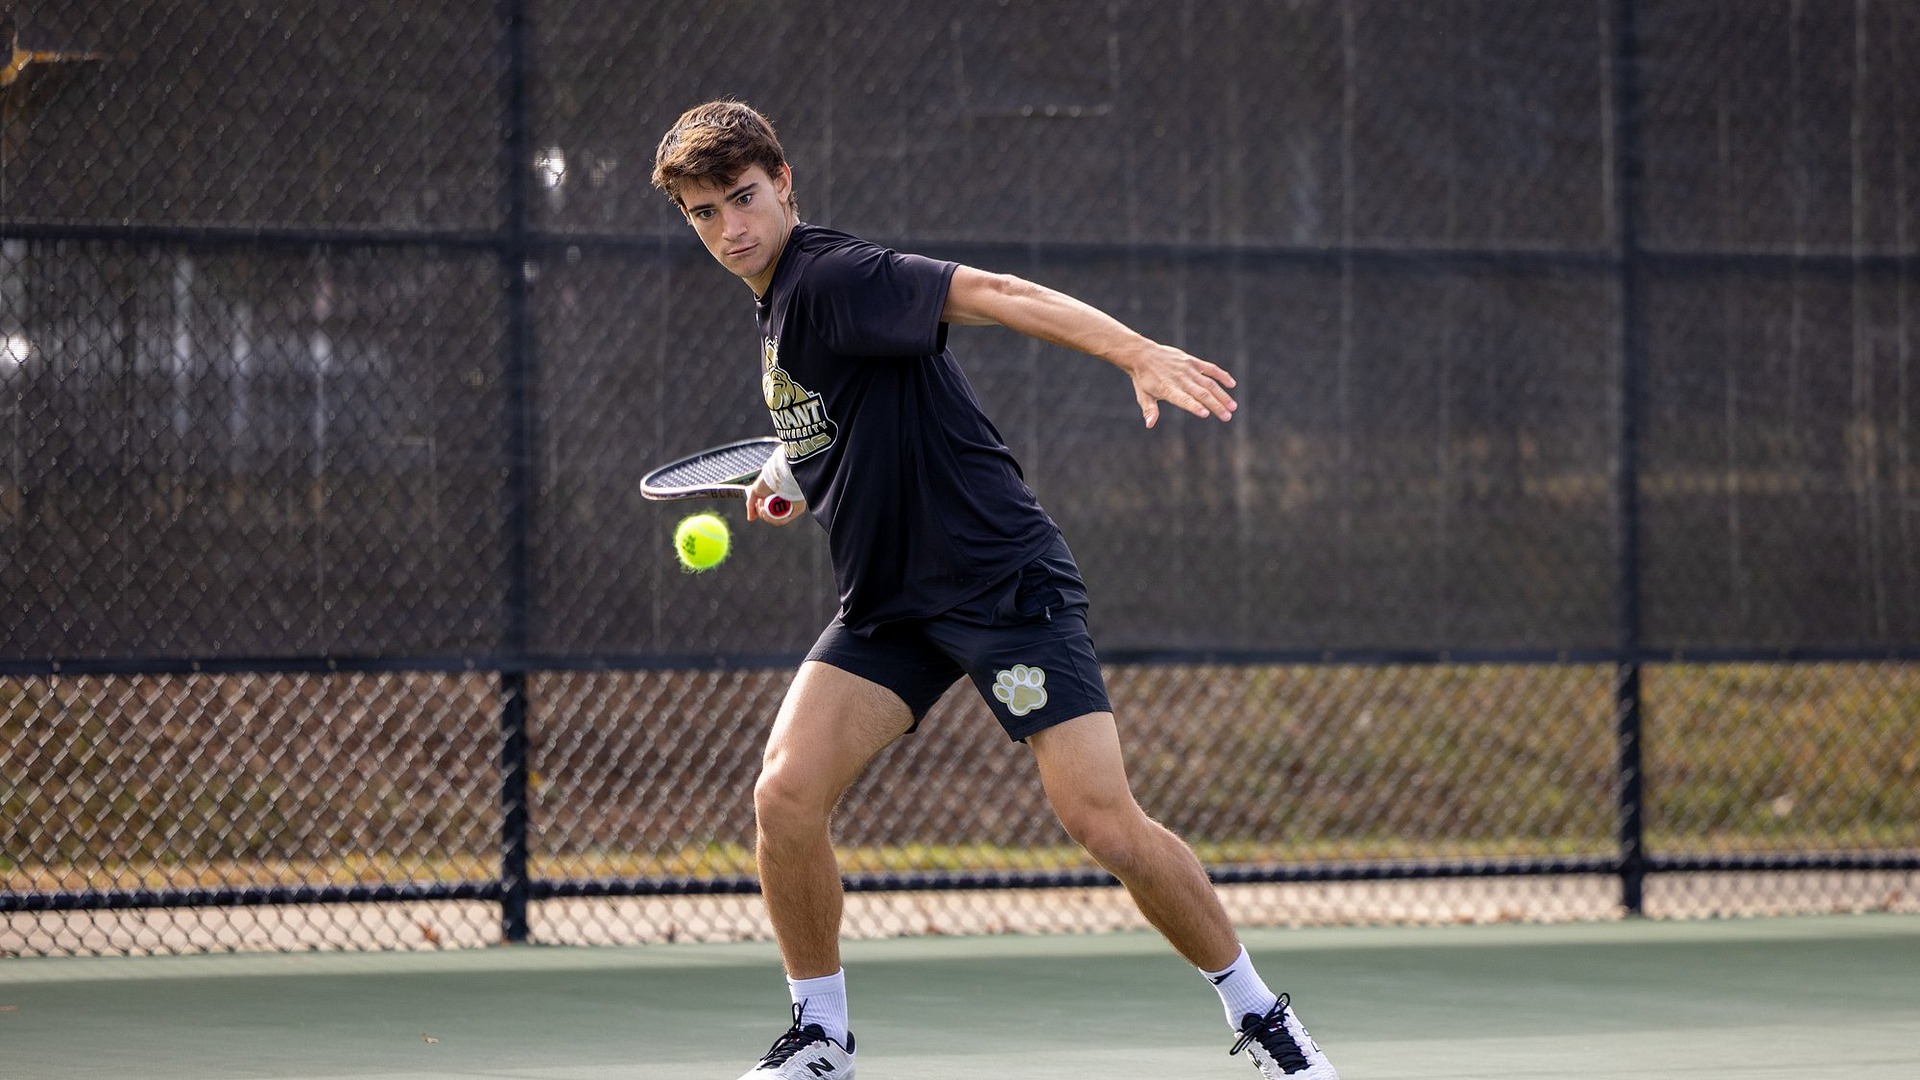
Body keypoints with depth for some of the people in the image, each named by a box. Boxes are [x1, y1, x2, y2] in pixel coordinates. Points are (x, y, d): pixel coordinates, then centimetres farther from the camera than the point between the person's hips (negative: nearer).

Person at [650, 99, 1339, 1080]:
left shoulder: (832, 279, -15)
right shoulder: (775, 308, 13)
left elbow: (990, 293, -28)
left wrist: (1138, 352, -41)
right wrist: (798, 471, 16)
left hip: (1002, 582, -8)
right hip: (886, 606, 8)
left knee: (1102, 822, -14)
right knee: (785, 793, -11)